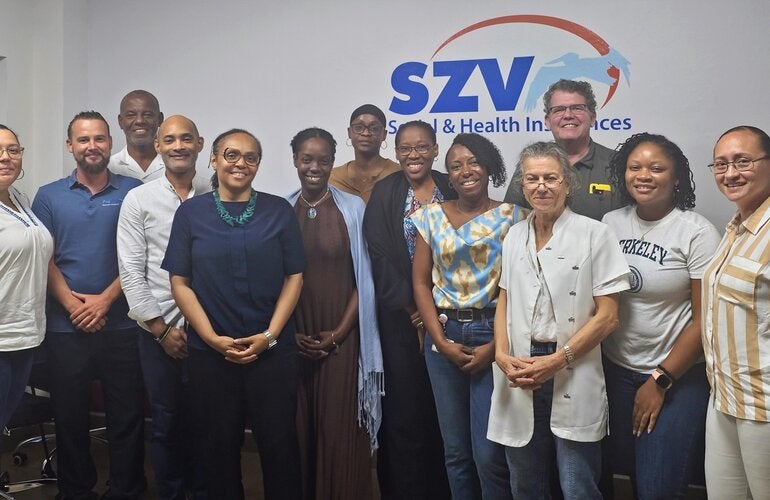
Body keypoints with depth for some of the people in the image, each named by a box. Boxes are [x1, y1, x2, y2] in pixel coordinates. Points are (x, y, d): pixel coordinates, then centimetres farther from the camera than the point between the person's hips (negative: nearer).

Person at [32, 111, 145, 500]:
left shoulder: (132, 191, 2)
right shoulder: (49, 196, 7)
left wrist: (105, 299, -13)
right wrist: (71, 303, -11)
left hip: (122, 324, -1)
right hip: (65, 326, 2)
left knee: (127, 415, 5)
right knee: (70, 416, 11)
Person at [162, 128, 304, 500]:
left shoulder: (279, 210, 2)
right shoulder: (191, 212, 2)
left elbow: (294, 277, 2)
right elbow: (179, 282, 1)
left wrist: (269, 335, -8)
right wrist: (213, 338, -8)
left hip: (272, 349, 0)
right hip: (210, 351, 0)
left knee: (279, 441, 5)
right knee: (220, 444, 12)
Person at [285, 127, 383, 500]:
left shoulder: (353, 208, -1)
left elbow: (364, 277, -1)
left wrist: (340, 332, -8)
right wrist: (289, 332, -4)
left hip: (341, 337, -2)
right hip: (293, 339, 2)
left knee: (340, 426, 1)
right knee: (297, 427, 8)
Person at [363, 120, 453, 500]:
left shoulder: (452, 189, 6)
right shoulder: (384, 193, 2)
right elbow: (381, 257, -4)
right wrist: (411, 309, -8)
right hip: (400, 315, -2)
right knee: (405, 407, 0)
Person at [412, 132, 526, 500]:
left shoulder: (511, 216, 0)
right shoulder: (431, 216, 7)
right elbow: (420, 283, 5)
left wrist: (496, 345, -11)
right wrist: (441, 341, -4)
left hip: (493, 336, -3)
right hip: (443, 336, 3)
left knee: (489, 453, -5)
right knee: (455, 450, 11)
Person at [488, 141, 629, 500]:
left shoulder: (595, 235, -5)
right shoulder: (514, 236, 10)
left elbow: (607, 316, -8)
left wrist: (557, 360, -15)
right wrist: (502, 354, -2)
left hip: (573, 381, -4)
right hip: (520, 378, 5)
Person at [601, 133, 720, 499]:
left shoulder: (697, 232, -11)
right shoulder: (611, 223, 2)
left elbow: (705, 318, -11)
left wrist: (660, 380, -11)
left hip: (678, 376, -4)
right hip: (616, 371, 4)